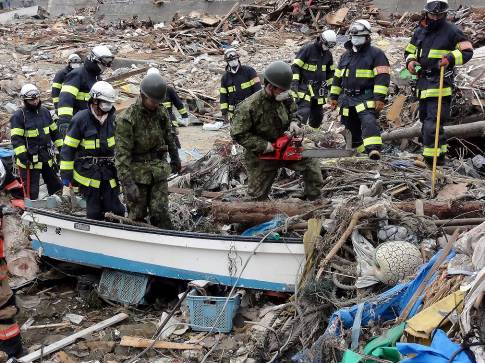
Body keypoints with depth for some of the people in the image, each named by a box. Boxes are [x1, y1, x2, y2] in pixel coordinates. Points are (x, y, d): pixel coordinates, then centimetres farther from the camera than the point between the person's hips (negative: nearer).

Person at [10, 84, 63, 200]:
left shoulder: (45, 112, 9)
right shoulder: (18, 116, -11)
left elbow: (54, 131, 17)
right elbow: (16, 138, -16)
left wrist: (61, 147, 13)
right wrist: (22, 156, -23)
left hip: (47, 157, 6)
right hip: (29, 160, -6)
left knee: (55, 184, 19)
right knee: (31, 191, -1)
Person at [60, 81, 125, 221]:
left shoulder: (112, 118, 5)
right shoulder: (80, 119, -10)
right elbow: (68, 148, -7)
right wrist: (66, 174, -7)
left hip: (109, 172, 4)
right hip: (88, 173, -4)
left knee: (116, 210, 0)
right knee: (95, 213, 2)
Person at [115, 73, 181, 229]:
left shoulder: (161, 113, 1)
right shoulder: (127, 119, -17)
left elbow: (169, 137, 20)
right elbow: (122, 154, -20)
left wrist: (175, 158, 29)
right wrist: (128, 183, -26)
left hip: (159, 171, 4)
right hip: (137, 174, -4)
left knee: (161, 214, 2)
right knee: (137, 216, 5)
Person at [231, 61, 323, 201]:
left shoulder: (285, 98, -12)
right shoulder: (249, 107, -29)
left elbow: (293, 113, 8)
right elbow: (238, 134, -24)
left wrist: (294, 123, -16)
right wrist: (264, 145, -27)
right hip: (261, 155, -4)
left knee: (311, 164, -1)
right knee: (258, 195, 6)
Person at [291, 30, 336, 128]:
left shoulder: (328, 54, 10)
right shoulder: (307, 49, -12)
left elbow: (330, 71, 24)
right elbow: (295, 66, -13)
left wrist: (329, 85, 22)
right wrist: (294, 82, -19)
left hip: (318, 89, 7)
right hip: (304, 88, -7)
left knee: (318, 116, 11)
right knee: (303, 113, -20)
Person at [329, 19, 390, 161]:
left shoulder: (376, 54, -4)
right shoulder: (346, 55, 17)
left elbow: (382, 77, -13)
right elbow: (337, 77, 22)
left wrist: (380, 98, -21)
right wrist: (334, 96, 18)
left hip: (366, 98, -7)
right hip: (348, 98, 7)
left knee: (369, 122, -27)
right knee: (352, 128, 11)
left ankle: (374, 150, -42)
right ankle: (360, 150, 23)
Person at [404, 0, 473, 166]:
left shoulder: (451, 31, -4)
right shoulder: (419, 31, 13)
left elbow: (467, 51, -5)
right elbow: (409, 51, 24)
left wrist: (451, 58, -22)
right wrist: (410, 61, 2)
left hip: (440, 82, -7)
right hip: (423, 81, 7)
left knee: (433, 123, -16)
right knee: (425, 120, 15)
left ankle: (436, 157, -12)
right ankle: (439, 151, 28)